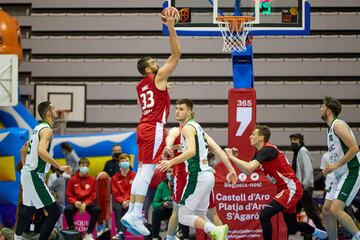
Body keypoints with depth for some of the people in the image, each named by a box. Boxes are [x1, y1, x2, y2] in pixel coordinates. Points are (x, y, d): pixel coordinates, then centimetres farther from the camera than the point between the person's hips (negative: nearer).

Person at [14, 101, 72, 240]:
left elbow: (23, 150, 24)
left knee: (28, 209, 26)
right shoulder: (47, 129, -16)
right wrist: (60, 167, -32)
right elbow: (41, 151, -33)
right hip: (34, 175, -10)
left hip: (27, 173, 10)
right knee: (54, 212, -12)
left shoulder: (38, 128, 14)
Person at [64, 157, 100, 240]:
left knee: (97, 209, -31)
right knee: (67, 209, -33)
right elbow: (69, 195, 3)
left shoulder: (92, 179, 3)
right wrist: (75, 202, -18)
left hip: (88, 202, 0)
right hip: (75, 202, 0)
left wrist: (85, 204, -16)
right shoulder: (73, 179, 2)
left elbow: (93, 195, 1)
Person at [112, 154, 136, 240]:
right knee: (117, 208, -33)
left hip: (131, 201, -1)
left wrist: (128, 201, -17)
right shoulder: (115, 178, 8)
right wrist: (122, 201, -15)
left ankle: (121, 233, -42)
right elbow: (115, 194, 4)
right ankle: (120, 232, -42)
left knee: (129, 208, -35)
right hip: (119, 201, 1)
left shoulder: (134, 176, 5)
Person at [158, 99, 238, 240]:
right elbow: (218, 150, 17)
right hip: (208, 174, 9)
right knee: (200, 217, 15)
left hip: (198, 176, -9)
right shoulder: (197, 127, 21)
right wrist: (231, 169, 17)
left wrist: (171, 162, -27)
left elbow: (192, 151, -24)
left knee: (184, 217, -7)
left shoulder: (188, 127, -7)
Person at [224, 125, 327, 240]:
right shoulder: (260, 152, 10)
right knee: (292, 226, 20)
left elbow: (249, 168, -30)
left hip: (291, 188, -10)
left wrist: (232, 157, -22)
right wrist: (236, 158, -3)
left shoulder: (268, 150, -18)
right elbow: (247, 171, 10)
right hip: (284, 188, 10)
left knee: (264, 214, -22)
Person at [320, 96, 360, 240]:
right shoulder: (331, 128, 17)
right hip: (341, 175, 10)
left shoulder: (338, 125, -12)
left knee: (335, 209, -21)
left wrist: (336, 165, -19)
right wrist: (331, 168, 12)